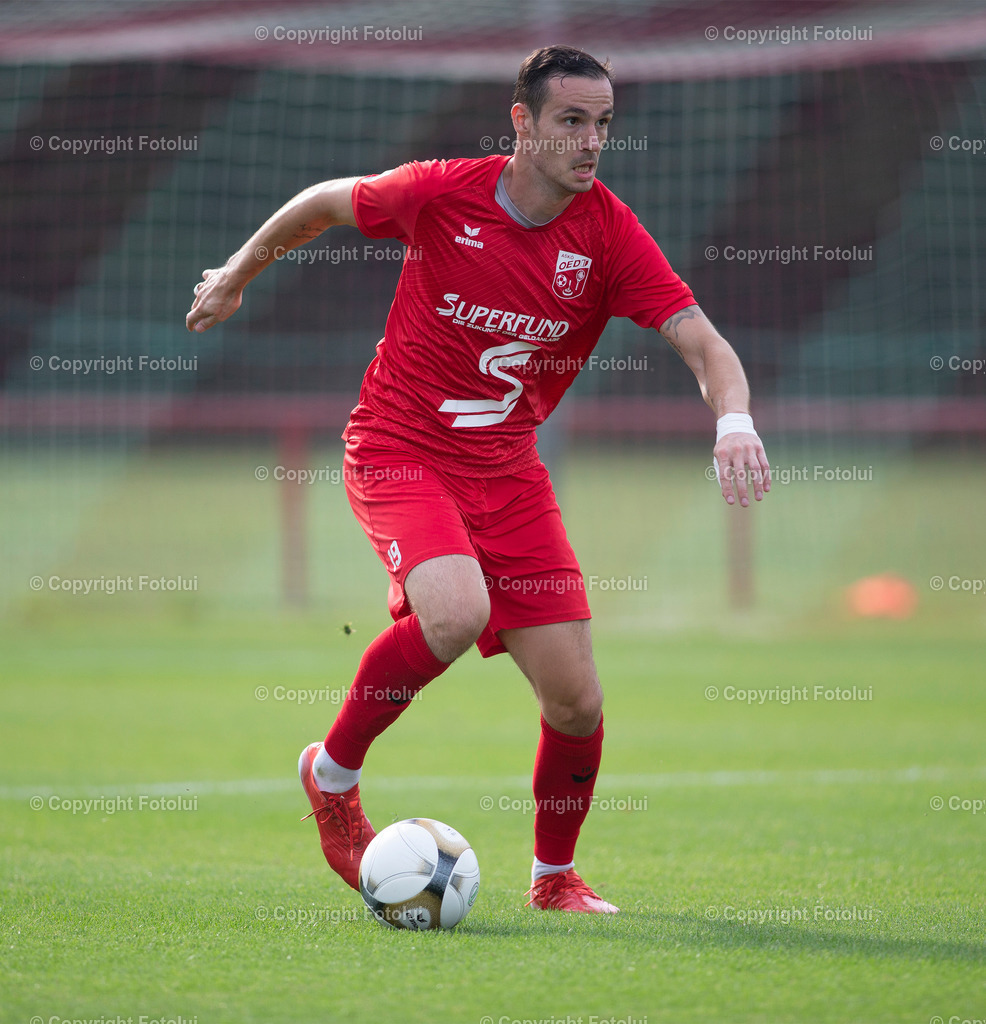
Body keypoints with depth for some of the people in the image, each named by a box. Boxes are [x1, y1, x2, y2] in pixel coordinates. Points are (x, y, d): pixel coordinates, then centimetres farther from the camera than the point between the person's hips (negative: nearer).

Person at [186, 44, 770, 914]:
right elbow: (327, 201, 6)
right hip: (400, 451, -3)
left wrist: (734, 421, -36)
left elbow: (704, 345, -15)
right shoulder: (441, 193, -13)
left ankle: (556, 876, 25)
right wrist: (238, 274, 19)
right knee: (456, 614, -33)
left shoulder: (609, 235, -9)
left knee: (577, 701, -3)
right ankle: (334, 772, -7)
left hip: (507, 467, 3)